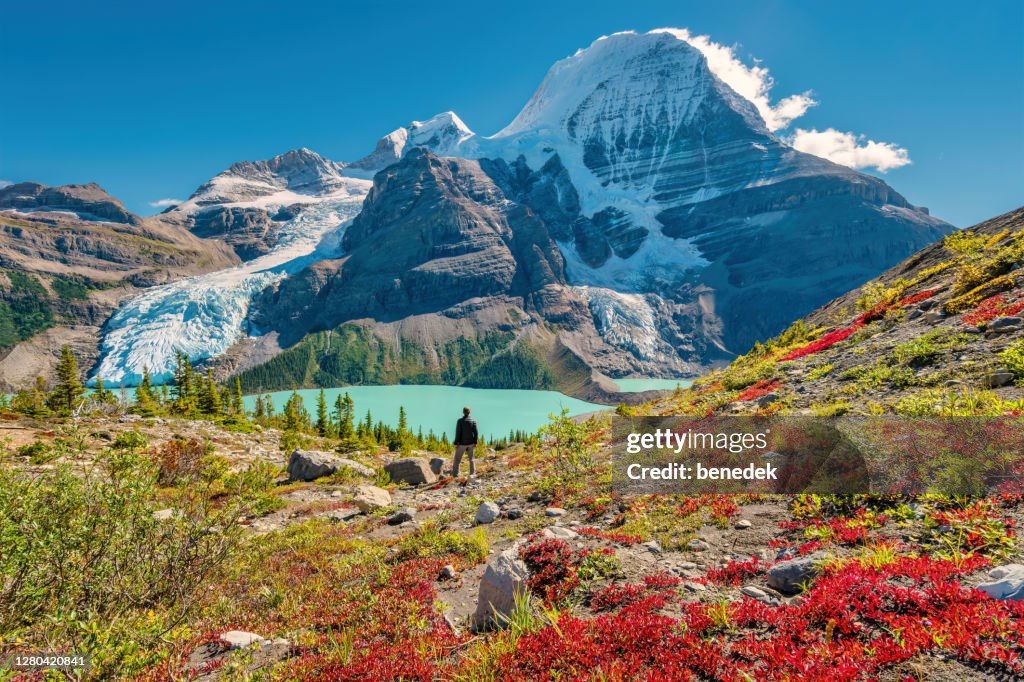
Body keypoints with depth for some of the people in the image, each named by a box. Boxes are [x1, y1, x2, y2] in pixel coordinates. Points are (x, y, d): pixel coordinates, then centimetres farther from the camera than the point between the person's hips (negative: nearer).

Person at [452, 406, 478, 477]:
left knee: (457, 459, 3)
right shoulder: (473, 421, -1)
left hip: (462, 443, -3)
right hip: (471, 443, 3)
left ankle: (455, 475, -3)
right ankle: (472, 473, 20)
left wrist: (456, 443, -8)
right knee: (471, 458, 18)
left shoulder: (460, 421, -11)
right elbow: (475, 433, -2)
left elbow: (458, 433, -13)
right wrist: (475, 443, 4)